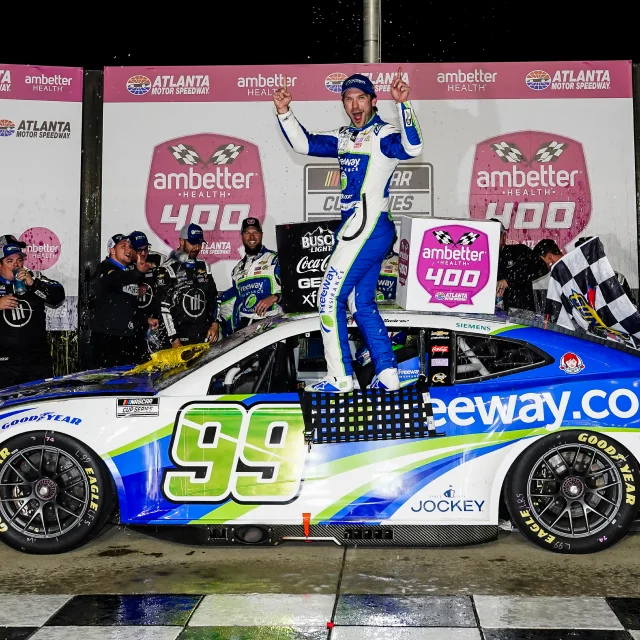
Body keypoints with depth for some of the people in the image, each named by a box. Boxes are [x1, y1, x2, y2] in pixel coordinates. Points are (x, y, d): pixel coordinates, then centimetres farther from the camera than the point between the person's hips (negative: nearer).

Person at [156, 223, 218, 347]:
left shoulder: (204, 267, 15)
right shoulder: (167, 270, -5)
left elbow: (213, 297, 19)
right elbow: (164, 308, -10)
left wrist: (214, 325, 5)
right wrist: (174, 340, -14)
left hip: (206, 336, 5)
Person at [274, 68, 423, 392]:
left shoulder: (383, 134, -9)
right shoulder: (344, 138, 16)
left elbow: (411, 147, -28)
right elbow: (304, 144, 18)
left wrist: (402, 104, -37)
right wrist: (284, 111, 6)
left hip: (368, 226, -9)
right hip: (357, 228, 9)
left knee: (330, 298, -7)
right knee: (361, 303, 13)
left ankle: (340, 379, -2)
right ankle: (387, 375, 17)